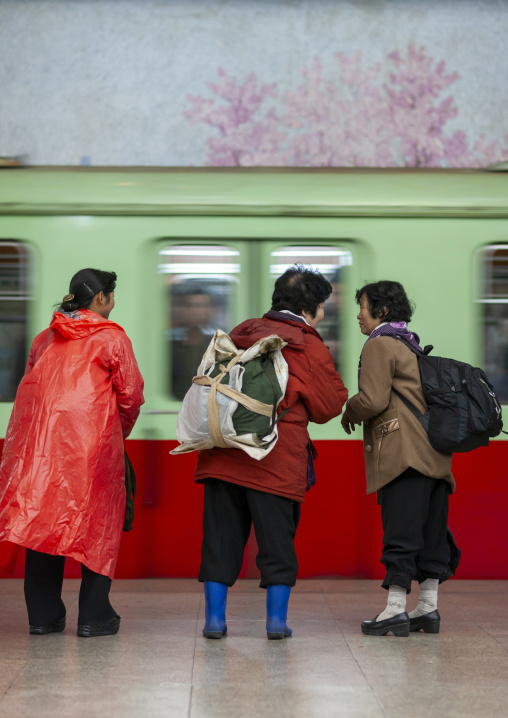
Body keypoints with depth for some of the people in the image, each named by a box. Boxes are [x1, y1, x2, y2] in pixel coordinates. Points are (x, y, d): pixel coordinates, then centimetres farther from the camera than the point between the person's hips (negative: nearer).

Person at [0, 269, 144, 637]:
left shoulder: (45, 338, 15)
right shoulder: (112, 338, 0)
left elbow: (30, 389, 16)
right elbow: (130, 395, -2)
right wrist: (118, 434, 14)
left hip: (39, 441, 5)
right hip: (91, 441, -5)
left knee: (42, 521, 9)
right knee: (97, 524, 4)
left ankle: (43, 615, 11)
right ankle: (94, 616, 3)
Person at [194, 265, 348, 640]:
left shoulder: (240, 334, 13)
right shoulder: (311, 348, -3)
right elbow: (330, 405, 3)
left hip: (224, 451, 4)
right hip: (277, 459, -4)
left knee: (221, 536, 8)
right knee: (277, 537, 5)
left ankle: (215, 618, 8)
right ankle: (277, 618, 7)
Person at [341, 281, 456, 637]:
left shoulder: (379, 344, -4)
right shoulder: (412, 346, 23)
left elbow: (373, 399, -14)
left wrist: (349, 413, 5)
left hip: (403, 453, -9)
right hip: (433, 453, 9)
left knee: (400, 533, -10)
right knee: (430, 533, 9)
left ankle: (396, 610, -10)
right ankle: (429, 607, 12)